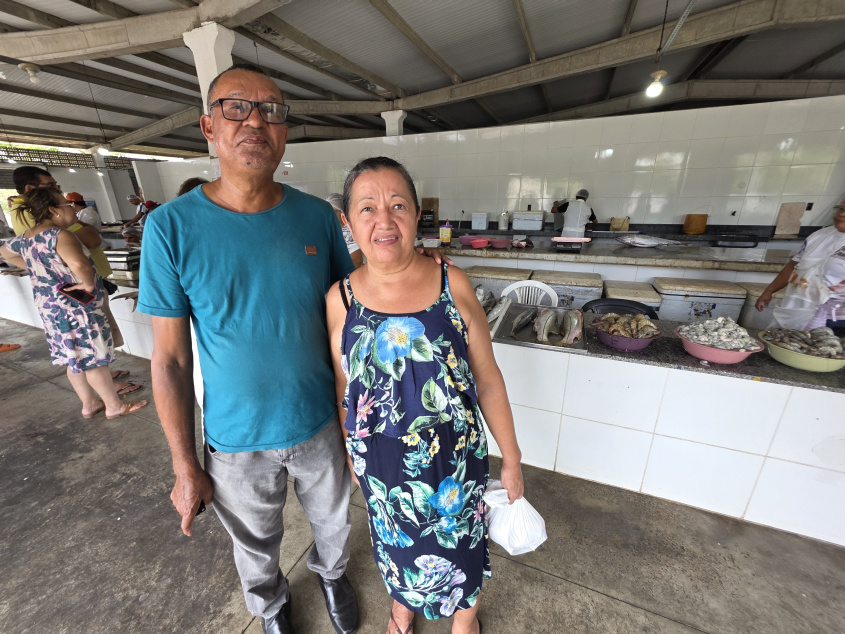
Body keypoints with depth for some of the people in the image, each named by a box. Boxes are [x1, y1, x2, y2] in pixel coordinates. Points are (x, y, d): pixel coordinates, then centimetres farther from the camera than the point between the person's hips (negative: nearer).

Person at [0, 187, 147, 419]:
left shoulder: (25, 238, 8)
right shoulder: (59, 235, -22)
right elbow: (80, 264, -40)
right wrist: (89, 284, -23)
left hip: (50, 307, 9)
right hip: (76, 307, -9)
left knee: (75, 358, 18)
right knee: (93, 359, 1)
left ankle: (89, 403, 31)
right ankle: (115, 406, 14)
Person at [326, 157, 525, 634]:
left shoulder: (453, 285, -14)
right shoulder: (340, 299, -12)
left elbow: (487, 378, -7)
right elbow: (344, 389, 0)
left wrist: (512, 459, -1)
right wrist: (352, 455, 11)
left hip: (457, 457, 0)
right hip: (382, 465, 1)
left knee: (460, 540, 25)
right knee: (398, 542, 28)